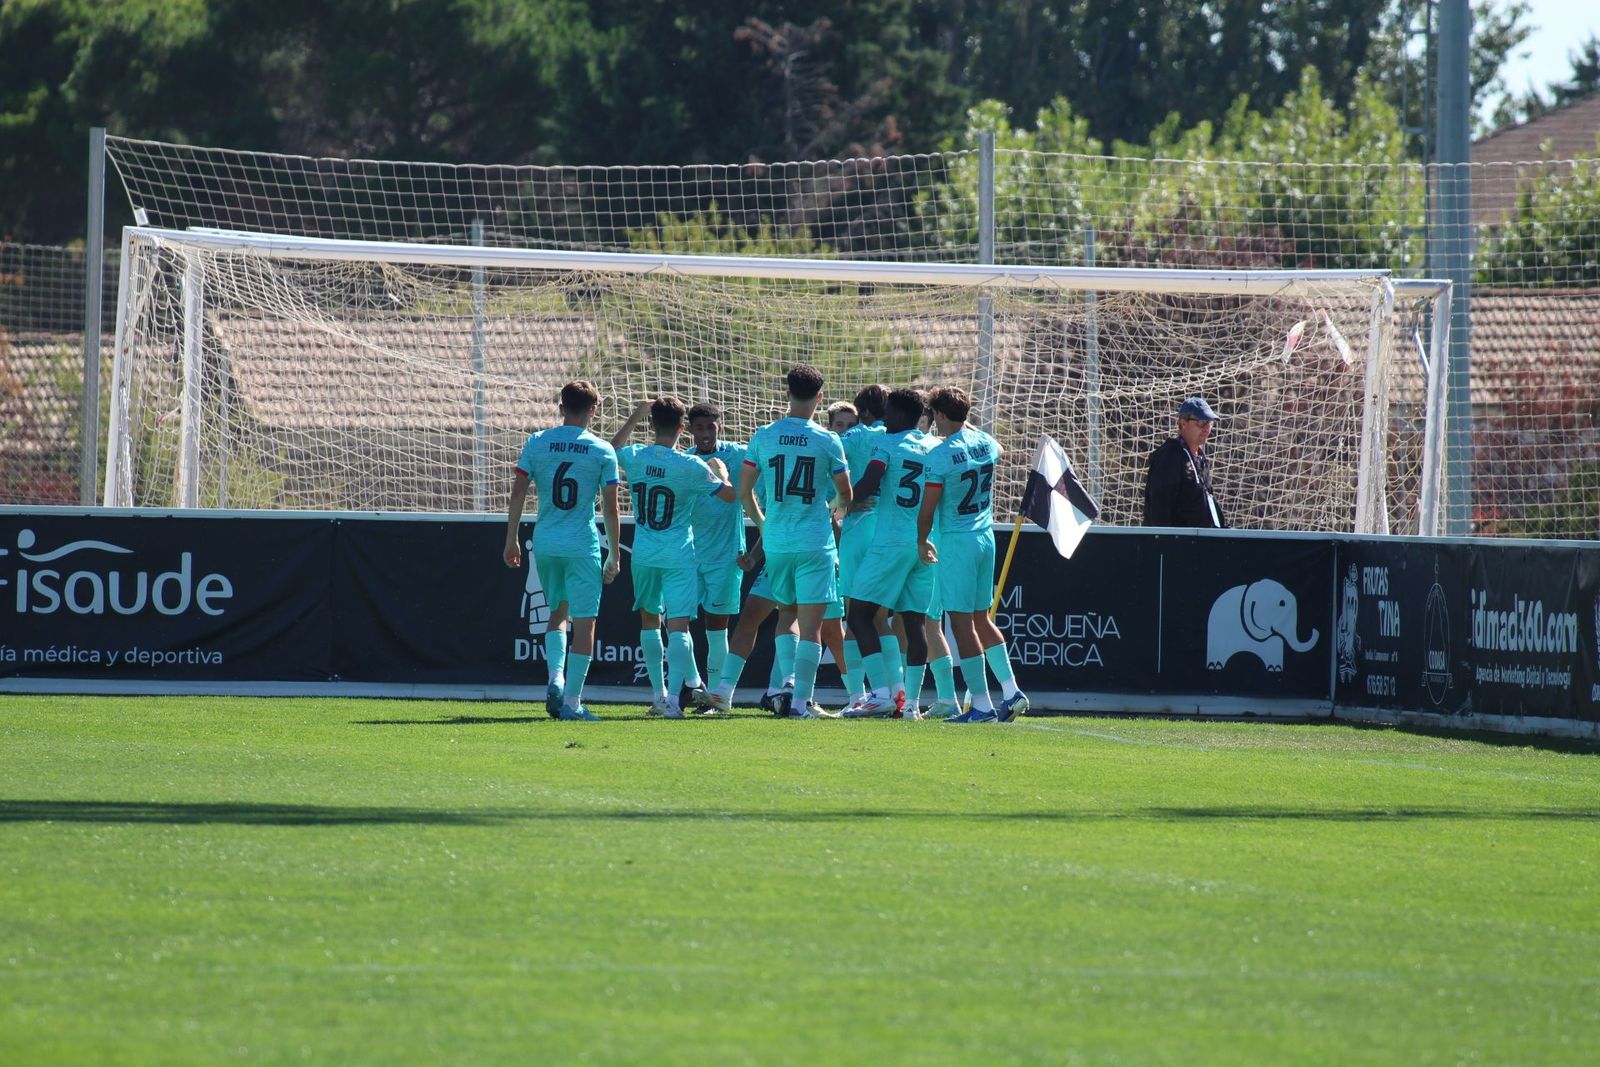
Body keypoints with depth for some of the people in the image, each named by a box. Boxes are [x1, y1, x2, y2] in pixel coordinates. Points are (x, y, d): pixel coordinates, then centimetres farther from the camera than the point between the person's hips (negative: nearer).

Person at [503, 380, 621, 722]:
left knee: (558, 611, 21)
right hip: (583, 546, -3)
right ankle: (572, 701, 0)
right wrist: (614, 556, 6)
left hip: (544, 543, 3)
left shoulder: (537, 443, 3)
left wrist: (512, 539, 8)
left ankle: (555, 678, 2)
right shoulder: (602, 451, -2)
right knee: (584, 621, 2)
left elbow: (517, 494, 0)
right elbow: (610, 508, -2)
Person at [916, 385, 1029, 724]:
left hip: (957, 541, -7)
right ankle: (1011, 691, 11)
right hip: (986, 537, 7)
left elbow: (927, 511, -11)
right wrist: (966, 425, 41)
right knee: (981, 619, 17)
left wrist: (922, 542, 6)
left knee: (962, 623, -4)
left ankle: (982, 705, -7)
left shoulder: (940, 455, -15)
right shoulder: (986, 444, 4)